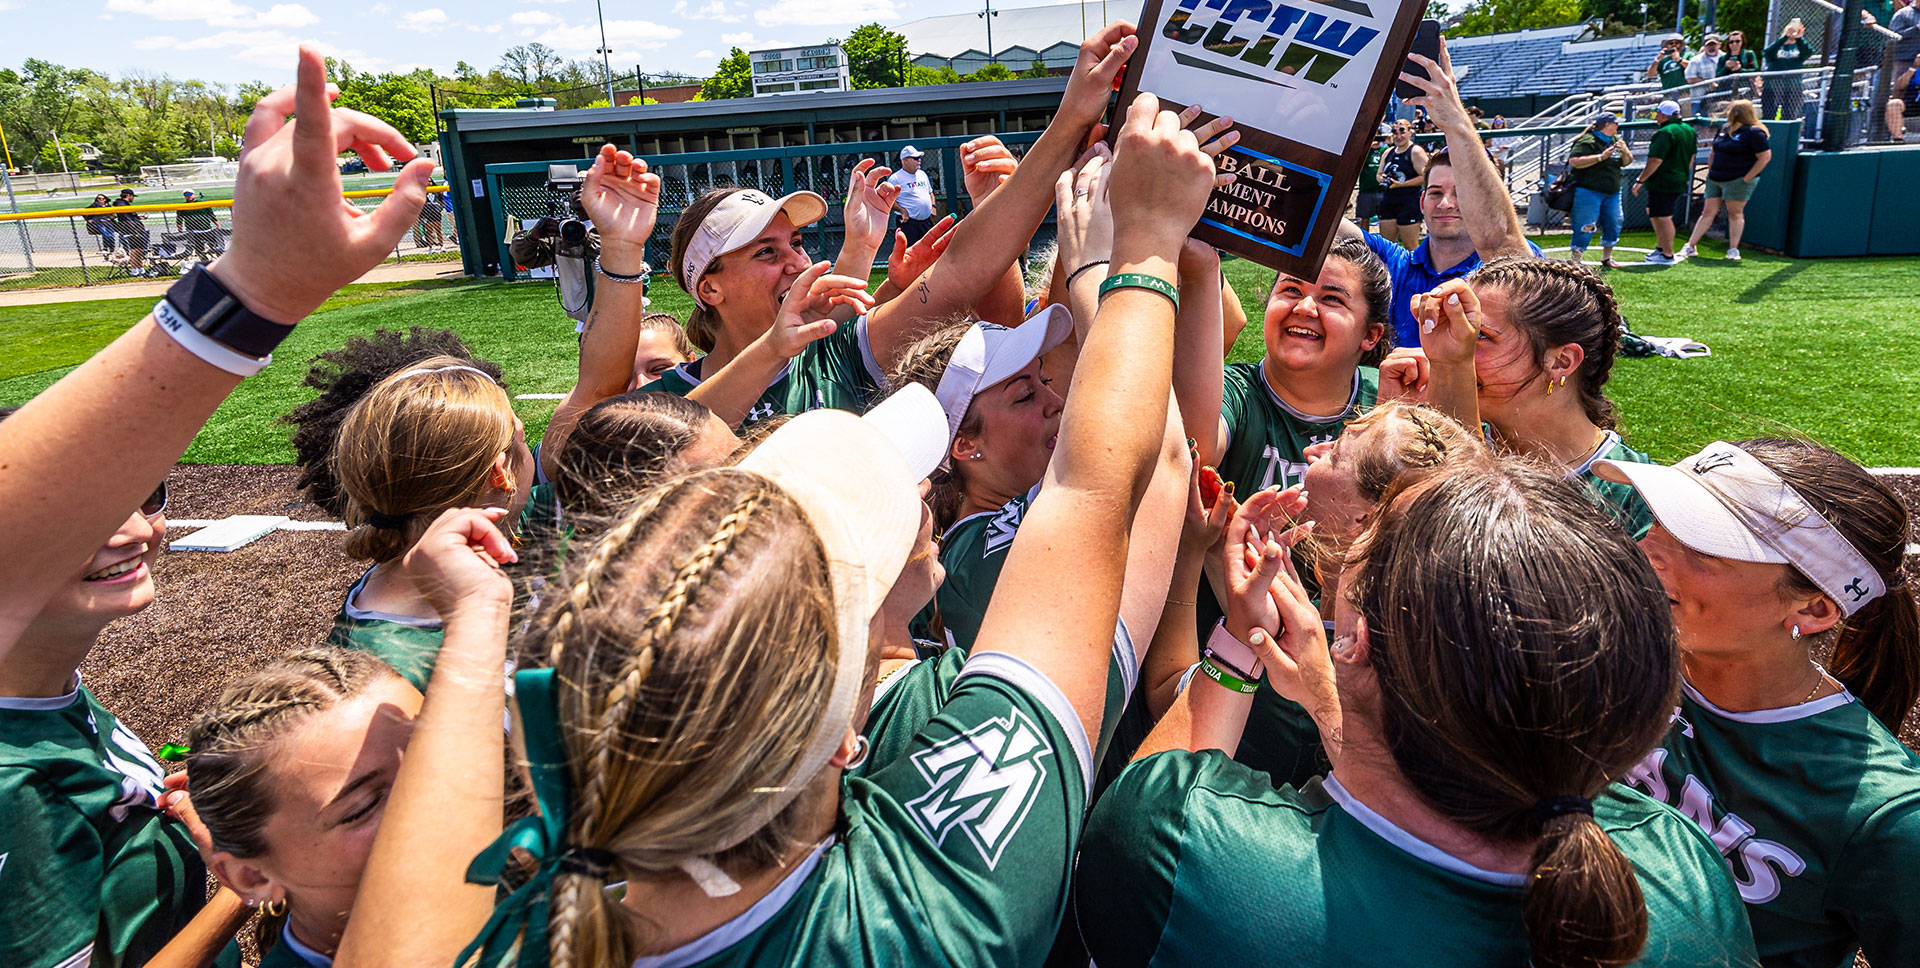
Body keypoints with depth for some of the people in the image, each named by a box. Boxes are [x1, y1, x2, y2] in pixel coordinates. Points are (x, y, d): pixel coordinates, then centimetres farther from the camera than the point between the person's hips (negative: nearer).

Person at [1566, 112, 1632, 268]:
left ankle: (1606, 257, 23)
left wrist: (1625, 151, -5)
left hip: (1612, 192, 8)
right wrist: (1601, 157, -25)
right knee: (1586, 227, -9)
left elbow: (1627, 162, 17)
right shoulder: (1588, 141, -12)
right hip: (1589, 191, -8)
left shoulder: (1615, 140, 14)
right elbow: (1574, 161, -24)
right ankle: (1575, 260, -1)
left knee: (1614, 223, 9)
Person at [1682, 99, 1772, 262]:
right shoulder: (1724, 130, 13)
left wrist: (1746, 178, -15)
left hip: (1738, 180, -6)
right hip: (1715, 179, 6)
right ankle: (1690, 247, 5)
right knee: (1708, 212, 5)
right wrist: (1710, 172, 14)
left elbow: (1765, 157, -13)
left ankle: (1733, 250, 1)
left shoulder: (1754, 132, -9)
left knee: (1735, 213, -3)